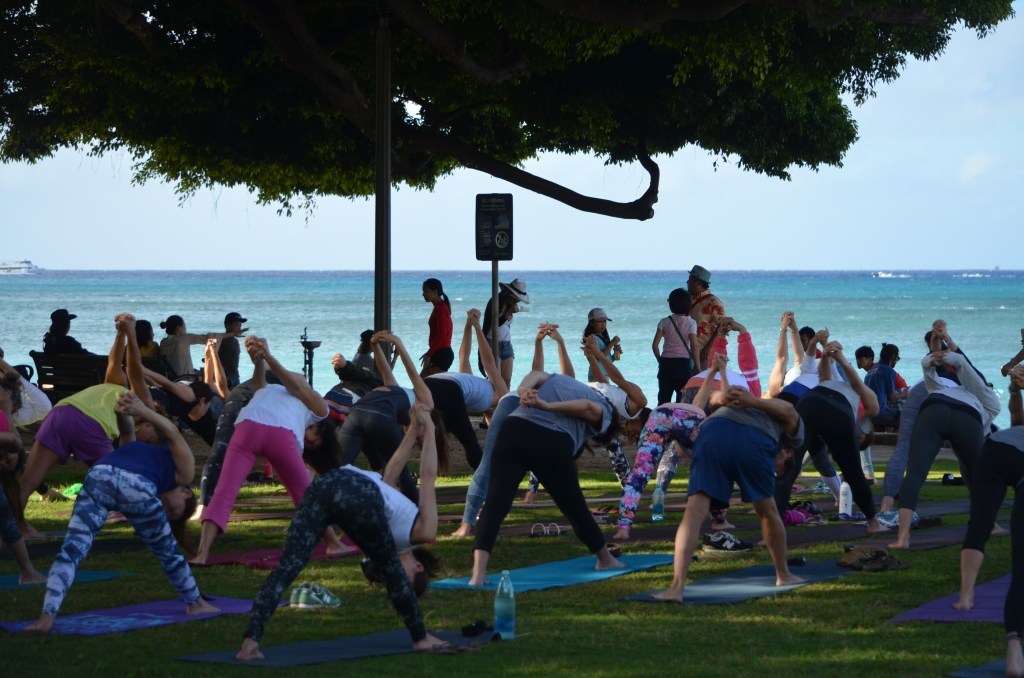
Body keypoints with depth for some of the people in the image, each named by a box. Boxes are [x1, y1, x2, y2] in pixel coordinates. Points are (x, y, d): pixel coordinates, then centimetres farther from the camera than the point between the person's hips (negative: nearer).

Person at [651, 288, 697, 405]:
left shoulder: (664, 322, 2)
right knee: (683, 399, 3)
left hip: (666, 363, 2)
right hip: (683, 363, -2)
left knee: (664, 399, 7)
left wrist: (660, 360, 11)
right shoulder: (690, 323, -4)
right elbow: (694, 346, -10)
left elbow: (655, 345, -2)